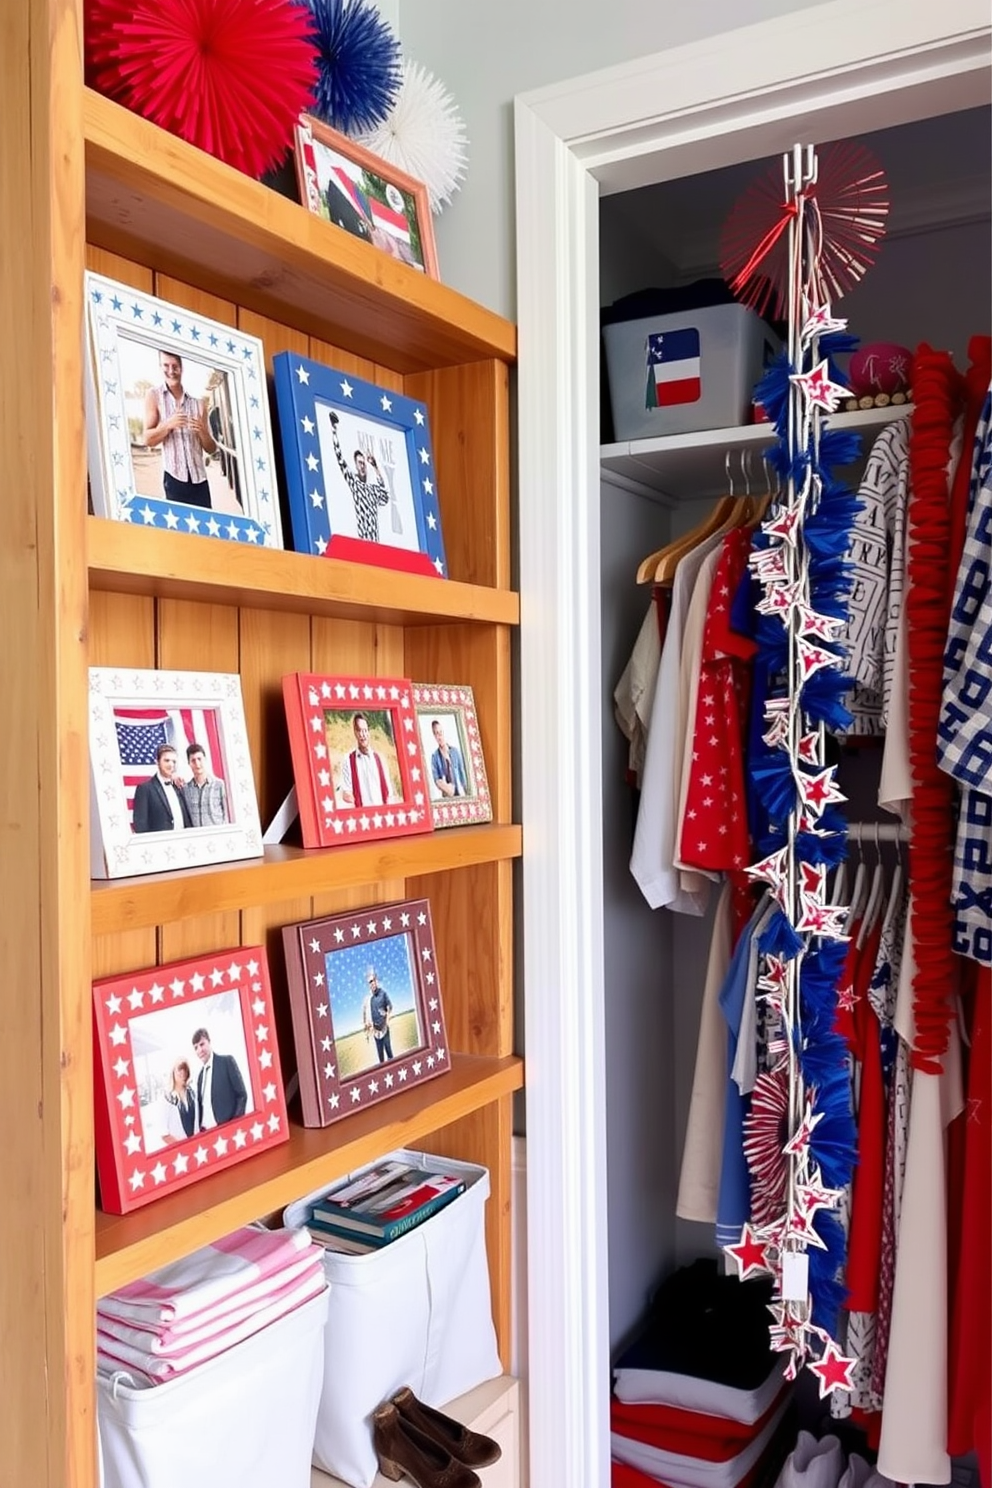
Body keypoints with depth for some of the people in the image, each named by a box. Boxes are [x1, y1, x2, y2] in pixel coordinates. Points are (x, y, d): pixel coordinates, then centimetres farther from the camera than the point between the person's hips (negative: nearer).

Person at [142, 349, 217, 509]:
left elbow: (211, 448, 14)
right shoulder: (154, 395, 6)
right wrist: (168, 425, -16)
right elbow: (148, 439, 1)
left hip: (199, 478, 3)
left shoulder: (197, 403, 12)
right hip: (174, 478, -3)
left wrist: (202, 432, -8)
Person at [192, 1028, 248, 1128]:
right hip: (206, 1131, 5)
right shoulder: (200, 1076, 17)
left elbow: (242, 1095, -3)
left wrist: (236, 1124, -11)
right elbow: (201, 1105, 16)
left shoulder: (227, 1061, 0)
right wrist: (200, 1129, 1)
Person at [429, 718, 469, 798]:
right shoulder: (434, 756, 0)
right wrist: (442, 785, -22)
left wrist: (464, 791, 3)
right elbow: (436, 779, -2)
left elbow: (462, 772, 8)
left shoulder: (455, 750, 5)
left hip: (460, 792, 2)